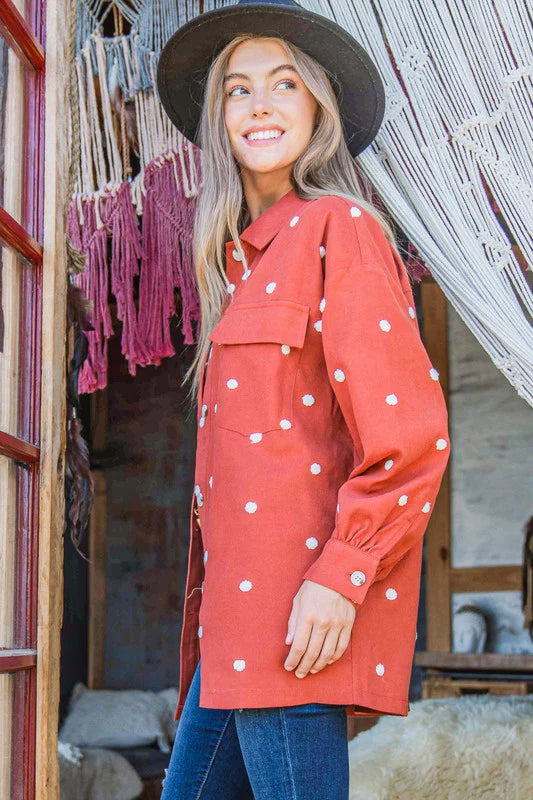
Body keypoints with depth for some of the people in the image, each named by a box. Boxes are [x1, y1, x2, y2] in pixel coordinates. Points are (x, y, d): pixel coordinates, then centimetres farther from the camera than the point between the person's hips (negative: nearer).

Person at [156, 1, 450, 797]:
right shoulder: (245, 257, 19)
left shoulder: (338, 230, -7)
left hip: (302, 610, -9)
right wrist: (218, 605, 17)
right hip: (240, 608, 9)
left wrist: (340, 578, -18)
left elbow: (408, 431, -14)